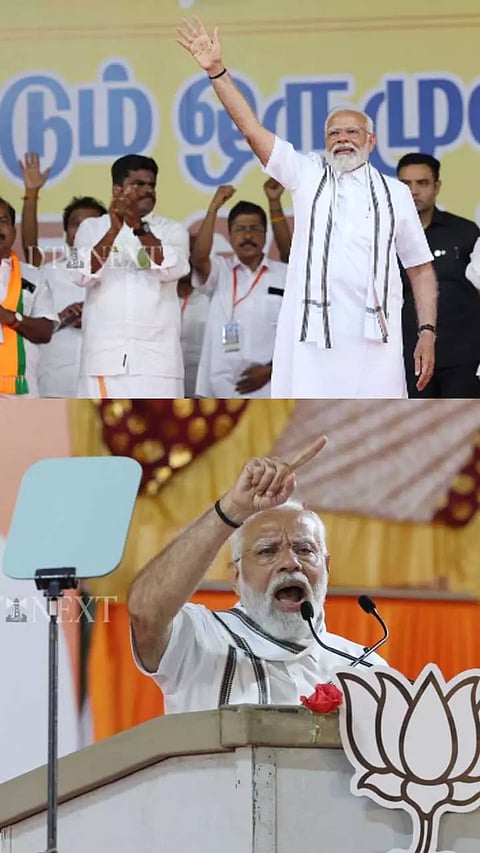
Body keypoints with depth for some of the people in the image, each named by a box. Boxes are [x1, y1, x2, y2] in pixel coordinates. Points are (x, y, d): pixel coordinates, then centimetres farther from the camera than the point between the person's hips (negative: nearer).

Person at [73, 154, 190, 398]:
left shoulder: (173, 230, 12)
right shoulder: (92, 228, 11)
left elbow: (171, 270, -8)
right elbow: (84, 275, -6)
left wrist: (139, 227, -20)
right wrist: (114, 229, -19)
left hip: (157, 357, 0)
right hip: (105, 354, 0)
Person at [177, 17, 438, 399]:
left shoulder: (395, 193, 15)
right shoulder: (307, 176, 14)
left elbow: (420, 267, 14)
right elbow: (252, 128, 5)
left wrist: (427, 333, 3)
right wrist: (217, 72, -5)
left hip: (375, 341, 1)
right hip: (311, 338, 0)